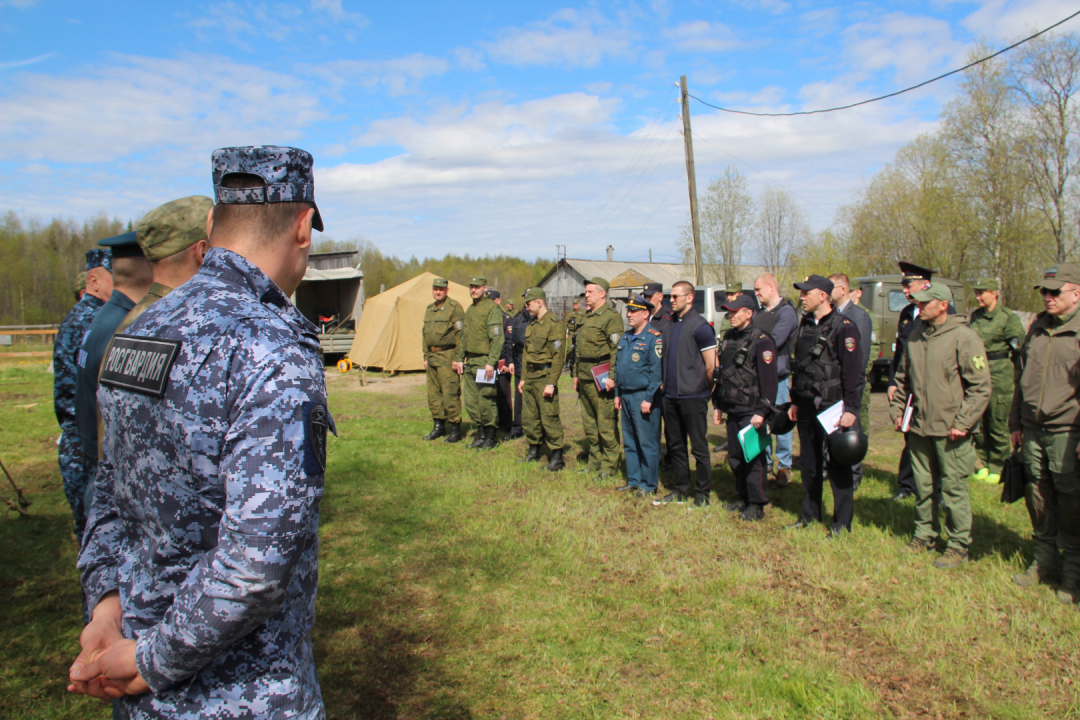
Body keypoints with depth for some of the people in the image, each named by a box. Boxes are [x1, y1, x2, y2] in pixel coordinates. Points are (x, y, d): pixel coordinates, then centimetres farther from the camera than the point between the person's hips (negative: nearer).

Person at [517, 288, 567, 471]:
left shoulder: (555, 324, -11)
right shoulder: (531, 324, 16)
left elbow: (558, 356, -16)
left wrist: (551, 383, -19)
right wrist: (523, 378, 18)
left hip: (544, 376, -8)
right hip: (530, 377, 8)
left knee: (549, 418, -6)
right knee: (529, 416, 13)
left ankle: (557, 456, 2)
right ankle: (534, 451, 26)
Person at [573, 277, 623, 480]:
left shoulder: (611, 317, -10)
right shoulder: (585, 318, 18)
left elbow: (617, 349, -16)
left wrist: (612, 377, -21)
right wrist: (576, 374, 20)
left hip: (601, 378, -9)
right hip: (585, 379, 9)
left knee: (606, 424, -3)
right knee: (589, 423, 14)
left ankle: (609, 465, 5)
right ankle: (594, 462, 24)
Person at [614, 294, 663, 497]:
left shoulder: (654, 338, -11)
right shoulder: (626, 338, 14)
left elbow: (657, 371, -16)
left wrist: (649, 399, -18)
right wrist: (618, 394, 17)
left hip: (643, 397, -8)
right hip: (626, 396, 9)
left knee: (647, 443, -1)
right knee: (629, 442, 14)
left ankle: (648, 485, 8)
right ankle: (633, 481, 24)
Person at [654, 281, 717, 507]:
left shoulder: (699, 326, -11)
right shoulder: (670, 324, 11)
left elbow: (712, 366, -10)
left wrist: (704, 390, -2)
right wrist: (666, 383, 13)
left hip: (693, 397, -7)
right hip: (671, 395, 7)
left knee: (699, 446, 2)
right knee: (675, 445, 14)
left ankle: (703, 492, 13)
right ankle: (681, 489, 25)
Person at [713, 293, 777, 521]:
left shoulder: (761, 340, -11)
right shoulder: (728, 338, 13)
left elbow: (769, 380, -14)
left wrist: (762, 411, -18)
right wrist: (717, 404, 17)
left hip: (751, 410, -7)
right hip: (731, 408, 7)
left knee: (754, 457, -2)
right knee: (735, 456, 13)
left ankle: (757, 504, 7)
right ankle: (742, 498, 26)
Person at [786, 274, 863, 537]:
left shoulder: (843, 327, -11)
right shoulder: (805, 325, 11)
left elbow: (853, 372, -14)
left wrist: (850, 409, -17)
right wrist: (795, 402, 17)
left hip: (832, 407, -7)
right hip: (807, 406, 7)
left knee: (837, 464, 0)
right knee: (808, 463, 14)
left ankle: (842, 522, 10)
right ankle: (810, 514, 27)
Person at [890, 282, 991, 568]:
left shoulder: (963, 337, -10)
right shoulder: (915, 337, 9)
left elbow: (980, 386, -11)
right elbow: (902, 378, 20)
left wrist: (963, 423, -14)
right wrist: (897, 411, 11)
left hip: (950, 430, -6)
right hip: (918, 427, 6)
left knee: (953, 489, 2)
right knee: (923, 487, 15)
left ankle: (959, 545, 15)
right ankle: (924, 535, 29)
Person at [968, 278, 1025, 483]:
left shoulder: (1009, 318, -6)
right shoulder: (975, 316, 11)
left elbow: (1019, 349, -3)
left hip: (999, 376, -5)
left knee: (998, 424, 1)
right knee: (978, 422, 7)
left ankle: (997, 468, 12)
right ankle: (984, 464, 19)